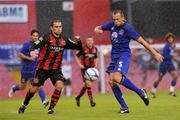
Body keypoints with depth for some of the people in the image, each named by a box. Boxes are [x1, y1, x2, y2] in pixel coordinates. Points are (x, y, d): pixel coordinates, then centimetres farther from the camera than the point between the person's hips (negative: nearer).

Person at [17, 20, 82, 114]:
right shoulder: (46, 38, -9)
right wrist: (32, 51, -40)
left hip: (56, 69, 3)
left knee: (59, 85, -21)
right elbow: (34, 45, -17)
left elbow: (78, 47, 8)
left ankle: (51, 108, -6)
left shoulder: (64, 40, 3)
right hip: (43, 68, -3)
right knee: (34, 88, 1)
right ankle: (24, 105, 29)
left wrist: (78, 41, -13)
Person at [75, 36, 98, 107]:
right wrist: (80, 65, -12)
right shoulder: (83, 49, -10)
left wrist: (96, 65, 7)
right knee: (88, 84, -17)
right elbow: (76, 57, -2)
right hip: (84, 68, -5)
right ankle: (91, 101, -13)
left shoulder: (95, 49, 5)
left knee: (86, 85, 10)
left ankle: (78, 97, 30)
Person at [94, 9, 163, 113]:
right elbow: (98, 28, 21)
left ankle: (140, 92, -12)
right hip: (114, 56, 7)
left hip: (124, 55, -7)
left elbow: (142, 41, -9)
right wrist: (97, 30, -6)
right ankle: (124, 107, 0)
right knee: (111, 82, -6)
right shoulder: (112, 24, 7)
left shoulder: (127, 28, -11)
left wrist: (155, 53, -8)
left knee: (117, 78, -28)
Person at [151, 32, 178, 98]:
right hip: (164, 64, -6)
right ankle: (153, 91, 26)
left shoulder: (173, 46, 4)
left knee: (175, 76, -13)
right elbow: (165, 56, -24)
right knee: (159, 79, 5)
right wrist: (172, 56, -15)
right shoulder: (167, 46, -20)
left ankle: (171, 91, -4)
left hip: (170, 63, 6)